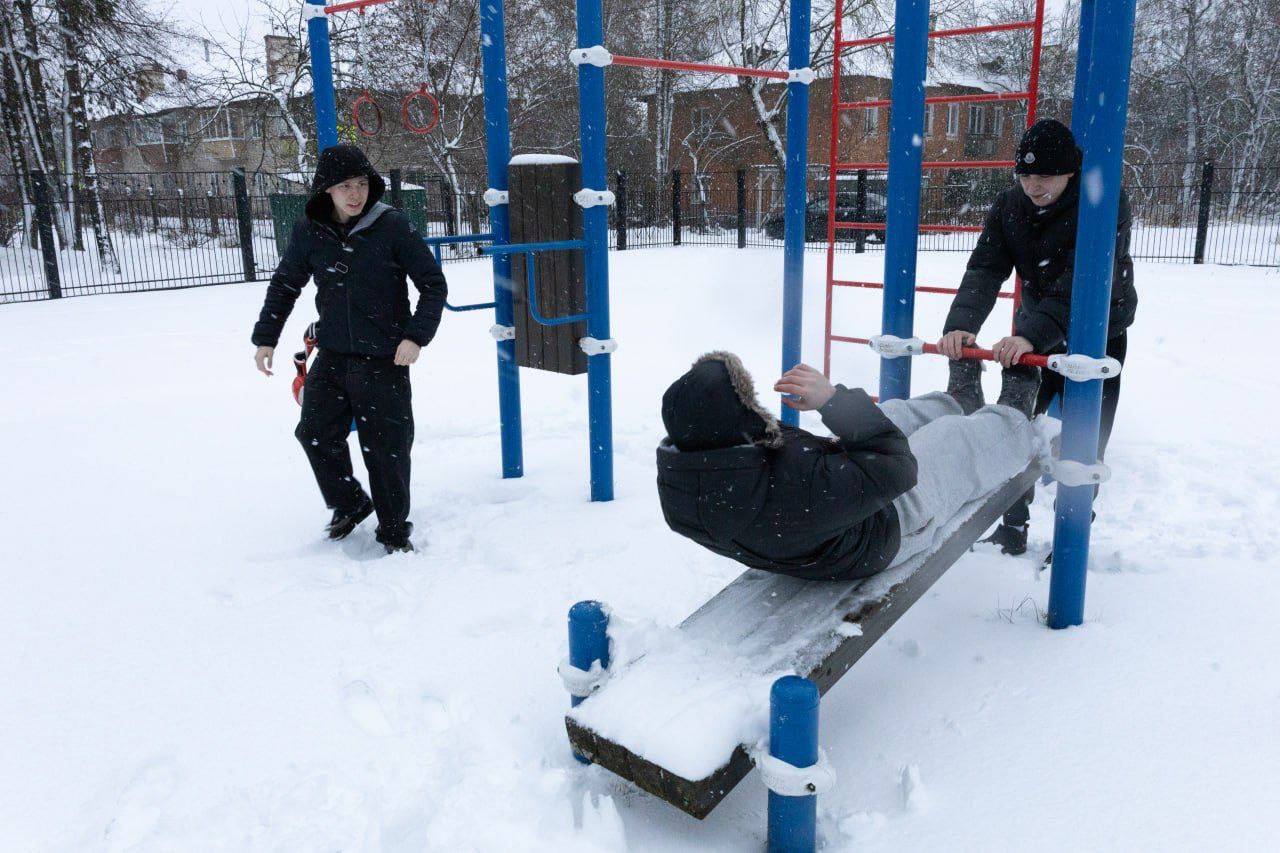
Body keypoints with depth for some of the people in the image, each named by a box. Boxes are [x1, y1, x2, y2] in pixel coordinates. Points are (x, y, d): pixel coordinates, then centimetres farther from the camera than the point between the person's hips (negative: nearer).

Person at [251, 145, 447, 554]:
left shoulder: (393, 226, -10)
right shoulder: (310, 232, 0)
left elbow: (434, 285, -4)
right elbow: (284, 285, 15)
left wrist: (416, 335, -13)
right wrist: (265, 337, 13)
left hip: (384, 360, -4)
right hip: (332, 357, 4)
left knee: (386, 448, 2)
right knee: (316, 434, 8)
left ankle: (394, 530, 21)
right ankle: (349, 504, 32)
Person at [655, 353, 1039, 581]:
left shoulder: (675, 483, -27)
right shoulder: (800, 483, -50)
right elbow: (895, 469, -35)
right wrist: (834, 399, -37)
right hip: (891, 529, -7)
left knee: (897, 412, 26)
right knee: (960, 434, 15)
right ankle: (1022, 434, 53)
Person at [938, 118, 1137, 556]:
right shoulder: (1010, 204, -8)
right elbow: (985, 268, -20)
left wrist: (1032, 334, -50)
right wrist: (960, 324, -39)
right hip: (1034, 332, 4)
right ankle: (1013, 528, 14)